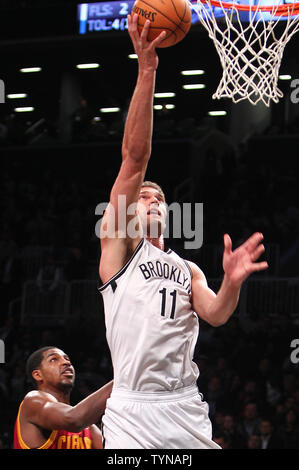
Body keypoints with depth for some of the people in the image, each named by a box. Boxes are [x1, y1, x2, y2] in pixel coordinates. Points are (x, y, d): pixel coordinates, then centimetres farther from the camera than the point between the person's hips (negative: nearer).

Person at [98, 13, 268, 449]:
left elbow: (215, 314, 4)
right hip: (132, 411, -4)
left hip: (186, 410, 4)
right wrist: (146, 70, -9)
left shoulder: (188, 270, 24)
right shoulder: (119, 241, 10)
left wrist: (231, 283, -18)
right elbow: (134, 157, 0)